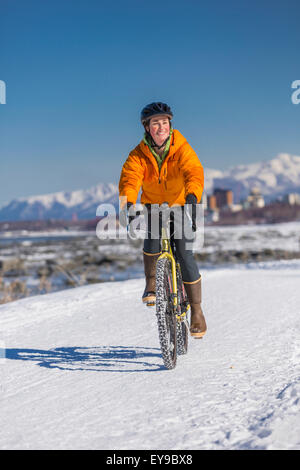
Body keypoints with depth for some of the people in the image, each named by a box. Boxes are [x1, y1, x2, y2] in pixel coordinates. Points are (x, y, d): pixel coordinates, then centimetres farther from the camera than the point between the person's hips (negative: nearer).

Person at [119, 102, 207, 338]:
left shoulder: (182, 149, -18)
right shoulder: (139, 154, -13)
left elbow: (194, 173, -34)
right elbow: (129, 178, -29)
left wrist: (192, 198, -54)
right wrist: (129, 204, -49)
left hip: (181, 206, -1)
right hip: (153, 205, 1)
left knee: (185, 254, -13)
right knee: (152, 235, -32)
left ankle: (196, 311, -1)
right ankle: (151, 282, -6)